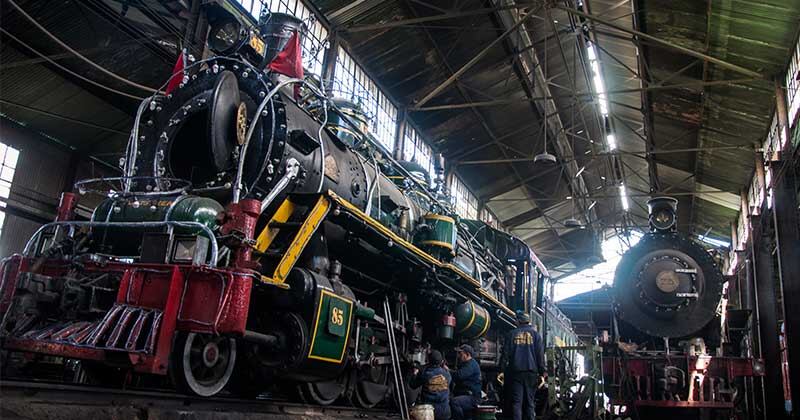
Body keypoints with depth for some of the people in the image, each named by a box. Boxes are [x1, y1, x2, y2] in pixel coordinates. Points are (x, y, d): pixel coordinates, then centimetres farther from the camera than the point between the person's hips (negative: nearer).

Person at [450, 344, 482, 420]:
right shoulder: (465, 364, 23)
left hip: (472, 397, -10)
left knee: (453, 402, -32)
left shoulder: (472, 364, -11)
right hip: (464, 396, 10)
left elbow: (459, 376, -25)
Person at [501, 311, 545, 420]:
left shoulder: (512, 334, 7)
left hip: (515, 371, -1)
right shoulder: (535, 334, 7)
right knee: (529, 401, 7)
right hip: (531, 371, 1)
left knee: (516, 401, 0)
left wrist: (503, 370, 6)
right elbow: (540, 355, 3)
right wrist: (542, 372, 5)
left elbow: (506, 353, 5)